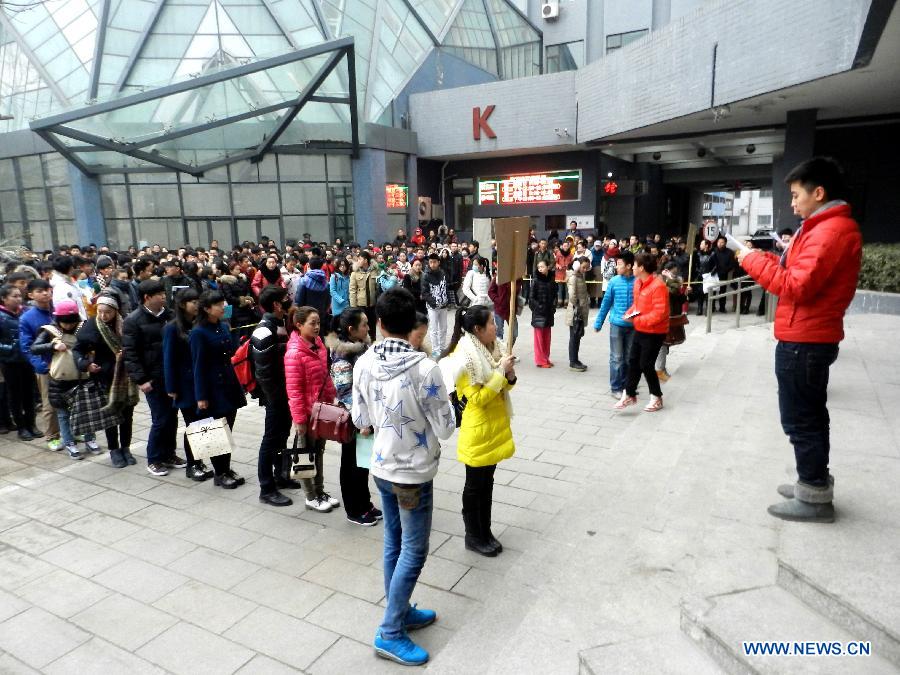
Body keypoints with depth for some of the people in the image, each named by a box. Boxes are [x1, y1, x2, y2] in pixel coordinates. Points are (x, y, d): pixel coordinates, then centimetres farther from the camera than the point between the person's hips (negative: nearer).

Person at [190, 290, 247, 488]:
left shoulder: (224, 326, 7)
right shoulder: (198, 333, -13)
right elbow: (198, 366, -13)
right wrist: (201, 396, -13)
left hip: (229, 384, 6)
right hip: (213, 388, -6)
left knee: (227, 429, 13)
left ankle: (227, 469, 25)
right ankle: (219, 474, 18)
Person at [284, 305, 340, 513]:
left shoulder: (318, 343, 2)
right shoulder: (294, 353, -22)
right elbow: (294, 390, -20)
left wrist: (331, 398, 13)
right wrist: (298, 418, -18)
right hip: (307, 411, -7)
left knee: (319, 451, 19)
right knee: (307, 453, 10)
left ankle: (320, 491, 34)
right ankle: (311, 498, 24)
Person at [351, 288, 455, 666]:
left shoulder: (363, 364, -8)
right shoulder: (425, 369, -24)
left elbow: (360, 420, 4)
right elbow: (445, 429, -16)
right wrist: (444, 404, 3)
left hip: (382, 467, 6)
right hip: (414, 473, -6)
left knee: (393, 544, 20)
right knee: (413, 552, 9)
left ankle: (400, 611, 37)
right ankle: (390, 634, 19)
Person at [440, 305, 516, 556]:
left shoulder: (494, 348, 3)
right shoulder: (464, 357, -21)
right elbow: (478, 398, -22)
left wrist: (510, 375, -9)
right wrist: (500, 371, -23)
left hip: (497, 424, 8)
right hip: (478, 430, -7)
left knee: (487, 482, 18)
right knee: (475, 486, 8)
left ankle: (485, 532, 32)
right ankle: (473, 537, 24)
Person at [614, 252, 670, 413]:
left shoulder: (658, 286, -23)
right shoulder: (638, 282, 4)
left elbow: (659, 313, -27)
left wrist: (637, 320, -25)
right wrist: (629, 313, -2)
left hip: (654, 333, -8)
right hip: (640, 330, 8)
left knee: (646, 365, 1)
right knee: (633, 362, 11)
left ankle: (657, 398, 21)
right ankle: (629, 395, 22)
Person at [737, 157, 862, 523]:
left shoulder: (831, 231, -19)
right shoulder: (832, 227, 15)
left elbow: (796, 287, -25)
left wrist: (754, 261, -15)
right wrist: (765, 258, 4)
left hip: (802, 342, -11)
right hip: (812, 339, 11)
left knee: (800, 420, -1)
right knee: (811, 416, 17)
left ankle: (815, 498, 9)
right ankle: (815, 485, 29)